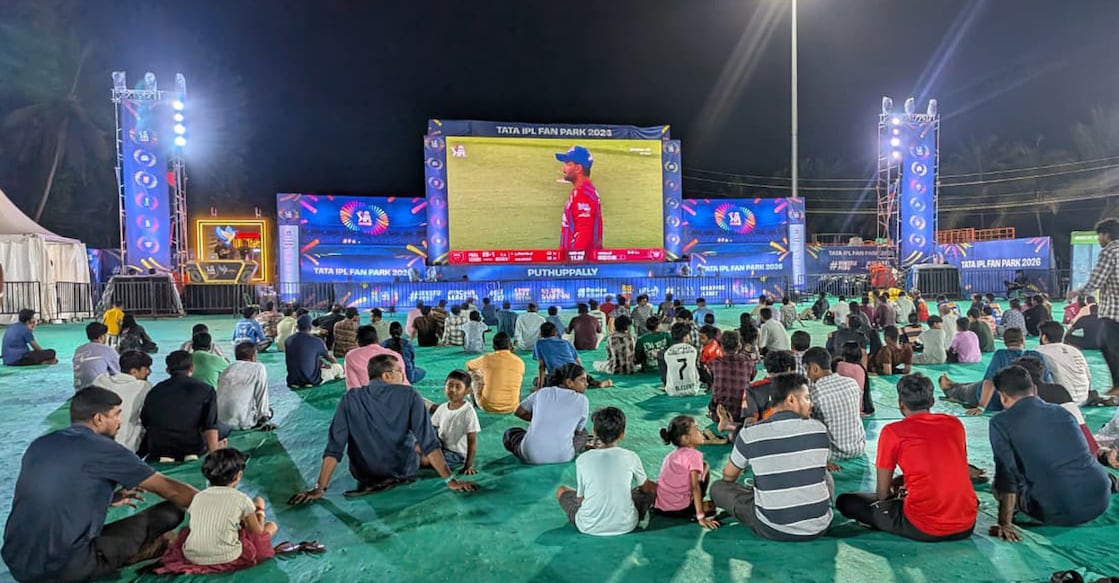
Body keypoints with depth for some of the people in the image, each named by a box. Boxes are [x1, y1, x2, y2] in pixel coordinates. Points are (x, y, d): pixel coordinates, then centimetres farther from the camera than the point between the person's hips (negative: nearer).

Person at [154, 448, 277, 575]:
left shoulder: (198, 497, 9)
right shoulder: (242, 499, -3)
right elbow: (258, 532, 6)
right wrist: (260, 510, 28)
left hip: (192, 556, 6)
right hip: (227, 557, -5)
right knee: (271, 526, 15)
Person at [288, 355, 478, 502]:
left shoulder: (350, 399, -11)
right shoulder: (409, 395, -17)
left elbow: (334, 447, -15)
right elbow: (429, 442, -20)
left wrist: (319, 489, -10)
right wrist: (451, 480, -17)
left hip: (363, 474, 4)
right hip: (404, 471, -3)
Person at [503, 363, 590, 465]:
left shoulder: (542, 392, 8)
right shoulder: (582, 400, 0)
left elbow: (519, 412, 17)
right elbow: (578, 430, 12)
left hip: (531, 456, 1)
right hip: (562, 458, 0)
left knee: (510, 433, 30)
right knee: (583, 433, 29)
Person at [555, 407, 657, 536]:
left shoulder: (582, 460, -9)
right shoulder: (630, 457, -8)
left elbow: (580, 498, 0)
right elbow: (645, 488, 10)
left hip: (589, 527, 0)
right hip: (625, 525, 1)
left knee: (561, 490, 24)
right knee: (653, 489, 24)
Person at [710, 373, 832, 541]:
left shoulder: (749, 434, -10)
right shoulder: (819, 429, -5)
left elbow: (729, 476, 8)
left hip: (774, 530, -3)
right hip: (819, 526, 4)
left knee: (717, 487, 13)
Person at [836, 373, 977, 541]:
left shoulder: (892, 432, -7)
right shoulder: (955, 424, 6)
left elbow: (882, 494, -1)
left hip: (923, 529, -4)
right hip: (967, 526, 4)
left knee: (845, 501, 7)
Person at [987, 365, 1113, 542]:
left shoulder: (1000, 423, -9)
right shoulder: (1061, 411, 9)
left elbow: (1007, 473, -13)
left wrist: (1005, 524, -10)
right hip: (1101, 501, 7)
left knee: (999, 487, 16)